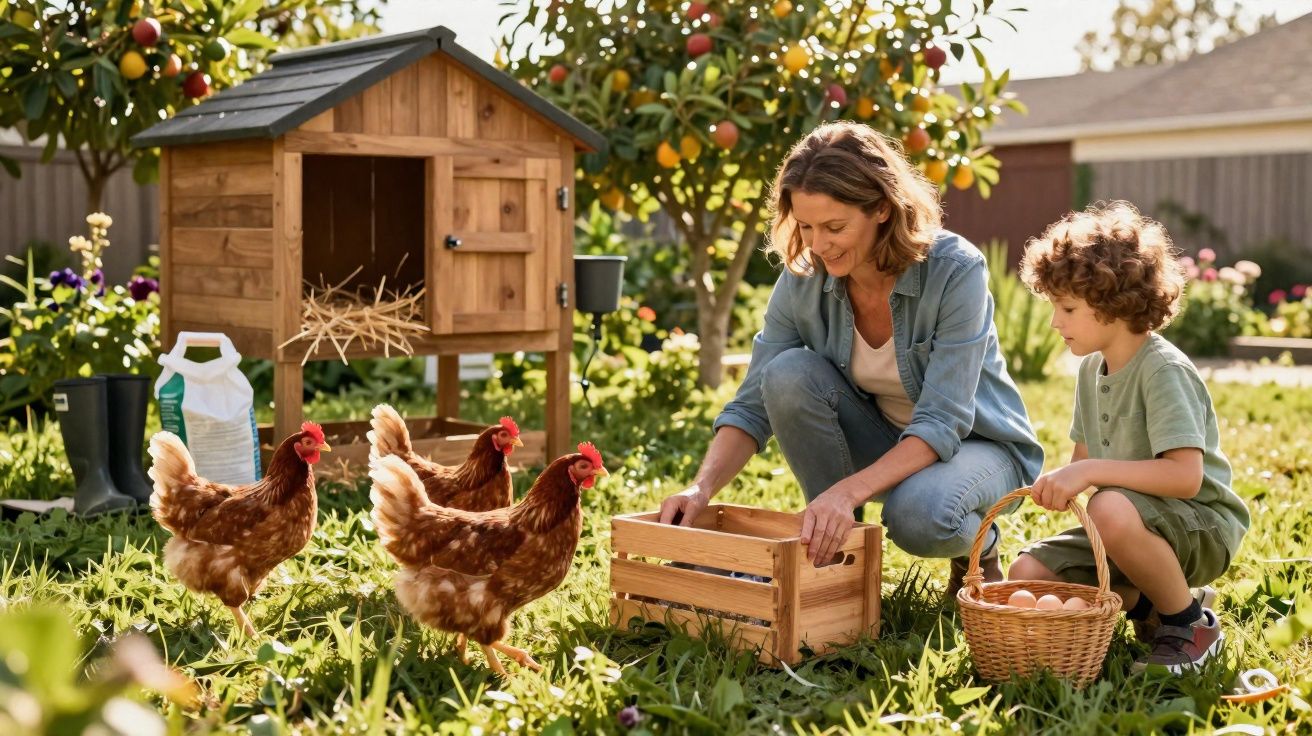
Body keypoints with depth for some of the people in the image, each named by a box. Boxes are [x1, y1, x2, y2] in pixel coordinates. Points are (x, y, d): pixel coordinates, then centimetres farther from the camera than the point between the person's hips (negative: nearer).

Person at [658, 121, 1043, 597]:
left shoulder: (955, 270, -27)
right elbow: (752, 407, -13)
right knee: (789, 373, -25)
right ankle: (835, 555, -9)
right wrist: (702, 488, -32)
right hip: (884, 446, 4)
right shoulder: (802, 280, -15)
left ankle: (979, 547, 0)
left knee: (918, 515, -39)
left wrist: (848, 490, -46)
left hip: (975, 446, -4)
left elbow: (943, 422, -32)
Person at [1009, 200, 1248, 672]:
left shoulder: (1163, 370, -20)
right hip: (1137, 523, 8)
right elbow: (1084, 458, 14)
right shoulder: (1091, 368, 6)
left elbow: (1185, 477, -31)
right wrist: (1063, 482, -7)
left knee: (1113, 510, -39)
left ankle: (1190, 624, -13)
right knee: (1027, 573, -7)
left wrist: (1092, 472, -34)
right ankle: (1148, 604, 9)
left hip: (1203, 528, -8)